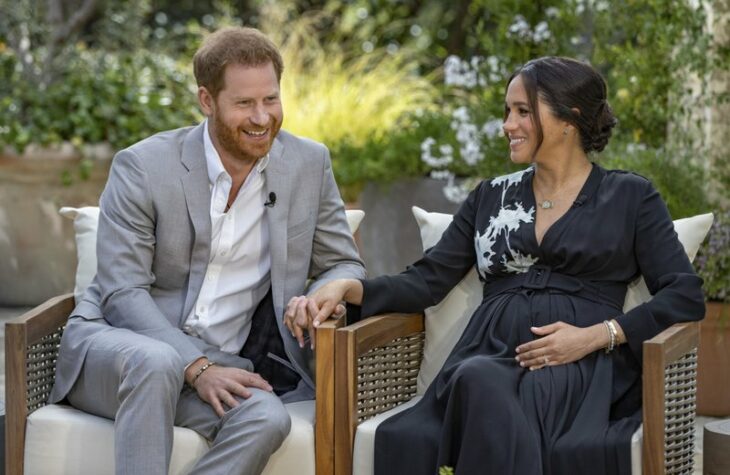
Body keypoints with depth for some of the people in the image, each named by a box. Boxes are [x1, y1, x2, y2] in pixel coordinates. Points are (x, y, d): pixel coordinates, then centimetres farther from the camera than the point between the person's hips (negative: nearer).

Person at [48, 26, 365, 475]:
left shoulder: (309, 163, 3)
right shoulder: (142, 166, -7)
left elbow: (346, 266, 11)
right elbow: (122, 293, -10)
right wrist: (196, 367, -23)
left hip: (216, 364, 3)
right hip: (116, 343, -3)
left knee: (268, 418, -31)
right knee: (156, 362, -39)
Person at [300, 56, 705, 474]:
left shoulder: (630, 197, 13)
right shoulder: (491, 197, 22)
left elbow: (686, 296, 4)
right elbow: (428, 280, 16)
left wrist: (595, 336, -10)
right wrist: (348, 288, -2)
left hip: (582, 367, -2)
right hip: (488, 357, 2)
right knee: (478, 380, -37)